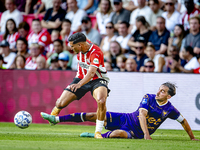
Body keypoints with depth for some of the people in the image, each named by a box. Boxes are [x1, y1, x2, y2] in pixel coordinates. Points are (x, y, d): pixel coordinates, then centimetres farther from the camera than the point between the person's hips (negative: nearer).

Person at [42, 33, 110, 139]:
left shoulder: (95, 52, -27)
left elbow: (91, 73, -39)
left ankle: (98, 132, -24)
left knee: (101, 101, -36)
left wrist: (79, 84, -54)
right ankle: (52, 116, 29)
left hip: (97, 80, -6)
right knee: (61, 103, -6)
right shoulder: (79, 50, -5)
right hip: (81, 79, 6)